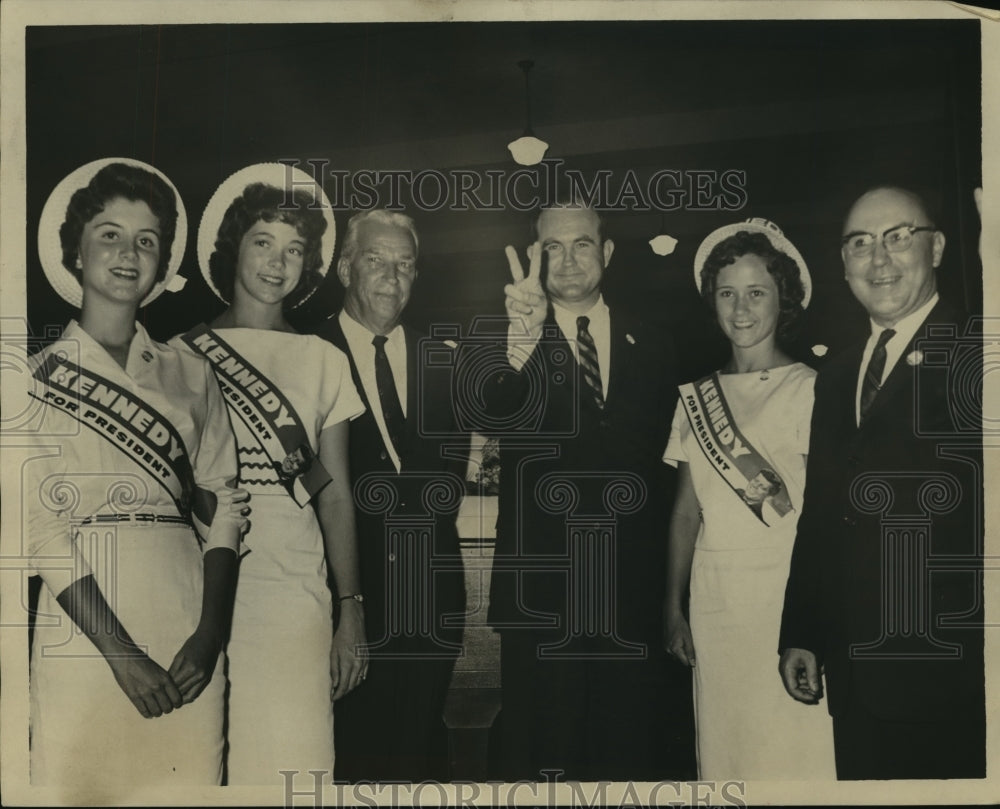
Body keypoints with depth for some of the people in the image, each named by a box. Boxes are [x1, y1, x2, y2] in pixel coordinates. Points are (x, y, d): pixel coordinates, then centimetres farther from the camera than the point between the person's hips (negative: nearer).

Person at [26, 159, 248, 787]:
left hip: (190, 646, 2)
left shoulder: (191, 376, 10)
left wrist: (210, 634, -8)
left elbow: (222, 508, 5)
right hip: (85, 645, -2)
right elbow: (41, 527, -4)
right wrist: (121, 653, -11)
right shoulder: (42, 377, 3)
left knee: (192, 780, 5)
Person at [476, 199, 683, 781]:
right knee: (540, 743, 9)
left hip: (632, 581, 3)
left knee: (633, 745, 13)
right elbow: (500, 420, -24)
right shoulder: (506, 341, -2)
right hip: (540, 585, -2)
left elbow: (670, 454, 15)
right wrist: (522, 339, -40)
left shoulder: (652, 346, 8)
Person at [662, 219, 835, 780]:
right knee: (722, 741, 11)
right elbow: (687, 512, 9)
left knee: (791, 743, 2)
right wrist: (674, 607, 7)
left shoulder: (810, 388, -5)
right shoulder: (697, 397, 9)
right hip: (714, 598, 4)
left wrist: (778, 492, -26)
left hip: (786, 592, -4)